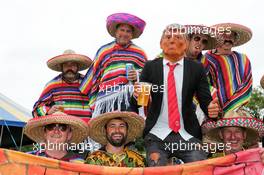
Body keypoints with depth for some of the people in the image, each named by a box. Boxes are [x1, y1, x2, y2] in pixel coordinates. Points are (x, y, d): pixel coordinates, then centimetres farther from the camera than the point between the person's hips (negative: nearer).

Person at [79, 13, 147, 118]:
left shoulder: (139, 53, 20)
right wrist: (93, 103, 17)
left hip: (132, 97, 0)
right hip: (107, 96, 0)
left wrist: (138, 75, -3)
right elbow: (94, 76, 21)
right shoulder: (104, 51, 20)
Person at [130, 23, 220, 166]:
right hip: (157, 135, 0)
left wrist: (212, 110, -17)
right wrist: (136, 95, -18)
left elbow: (205, 100, 6)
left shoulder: (196, 69, 5)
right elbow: (136, 103, 6)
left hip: (188, 135, 0)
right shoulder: (150, 67, 6)